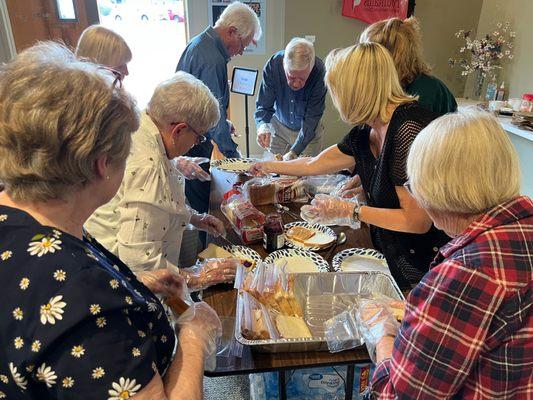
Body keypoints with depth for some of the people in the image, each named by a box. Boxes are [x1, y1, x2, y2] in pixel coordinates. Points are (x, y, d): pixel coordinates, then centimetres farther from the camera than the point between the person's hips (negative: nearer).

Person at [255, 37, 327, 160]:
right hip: (279, 126, 1)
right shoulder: (273, 65, -25)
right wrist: (262, 125, -42)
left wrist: (293, 152, -35)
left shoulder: (319, 71, -29)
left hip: (310, 131, -1)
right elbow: (263, 106, -20)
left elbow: (312, 118, -27)